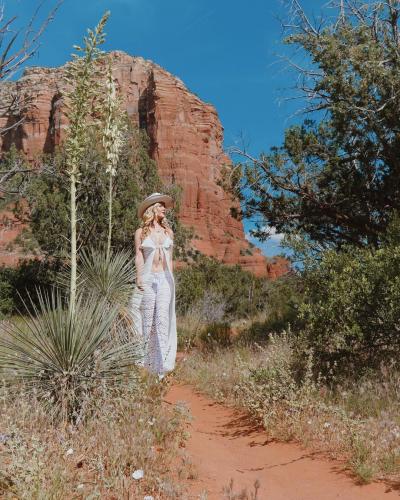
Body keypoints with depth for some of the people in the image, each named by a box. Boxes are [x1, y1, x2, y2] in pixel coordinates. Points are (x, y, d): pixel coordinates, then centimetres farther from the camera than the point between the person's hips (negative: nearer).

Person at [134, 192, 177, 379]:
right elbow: (139, 257, -1)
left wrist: (171, 279, 11)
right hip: (148, 278, -2)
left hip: (165, 279, 2)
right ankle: (147, 362, 10)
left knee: (163, 319, -6)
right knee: (147, 320, -1)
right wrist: (139, 278, -13)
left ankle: (163, 365, -5)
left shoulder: (168, 232, 14)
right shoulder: (141, 232, 5)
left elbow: (170, 258, 15)